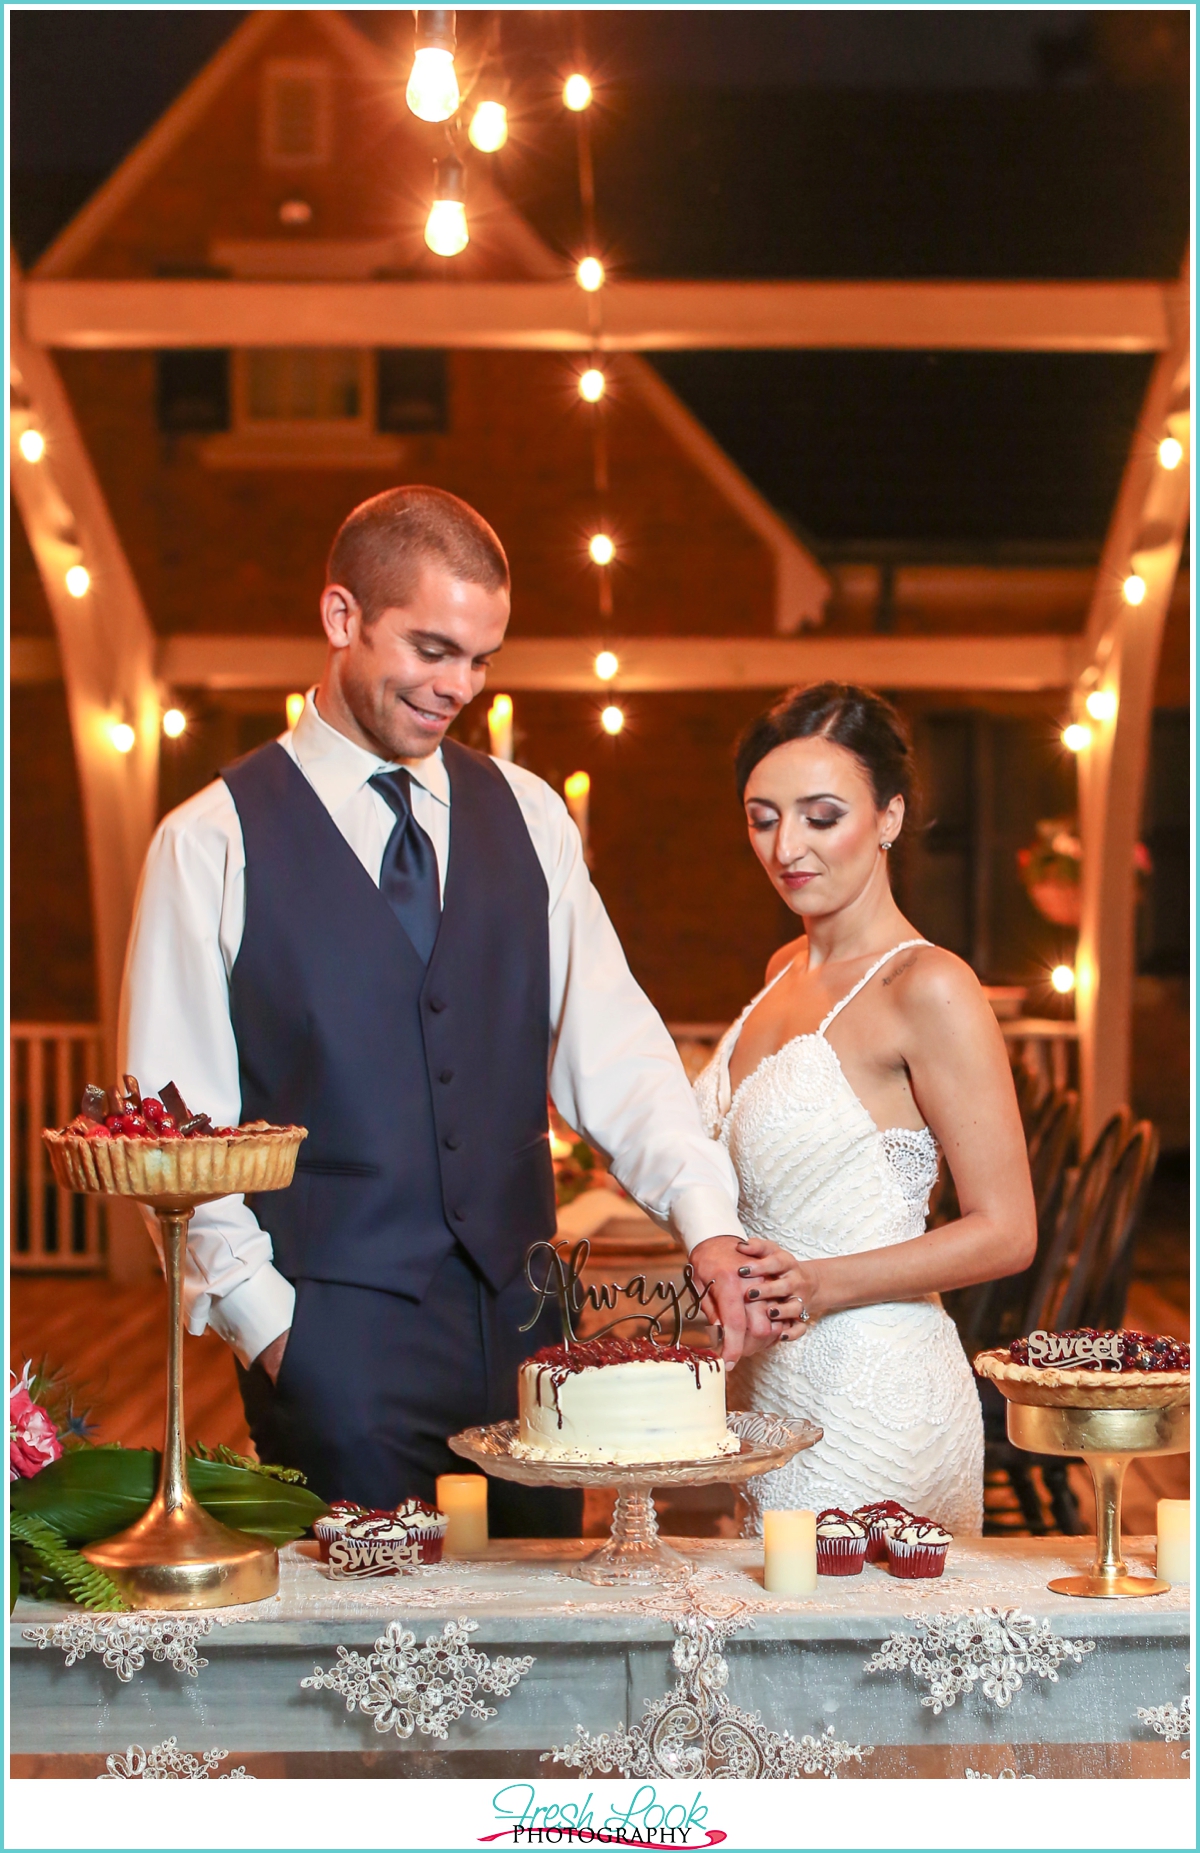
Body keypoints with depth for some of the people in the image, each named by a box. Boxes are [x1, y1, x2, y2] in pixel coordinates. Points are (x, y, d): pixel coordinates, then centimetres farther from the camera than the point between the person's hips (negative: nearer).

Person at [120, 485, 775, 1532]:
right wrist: (264, 1322, -8)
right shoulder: (214, 842, -3)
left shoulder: (529, 817, 9)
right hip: (334, 1337, -4)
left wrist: (708, 1219, -11)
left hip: (526, 1320, 4)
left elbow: (611, 1052, 3)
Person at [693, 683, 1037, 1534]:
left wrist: (821, 1284, -22)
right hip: (767, 1383, 8)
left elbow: (1005, 1232, -14)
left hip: (871, 1392, -8)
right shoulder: (788, 971, 12)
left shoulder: (930, 988, -13)